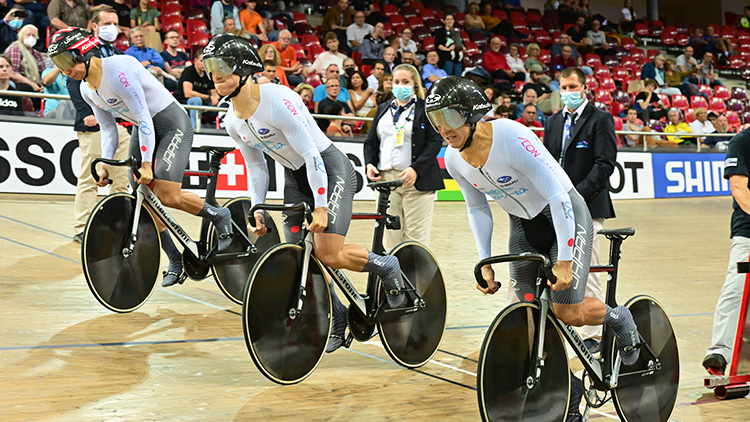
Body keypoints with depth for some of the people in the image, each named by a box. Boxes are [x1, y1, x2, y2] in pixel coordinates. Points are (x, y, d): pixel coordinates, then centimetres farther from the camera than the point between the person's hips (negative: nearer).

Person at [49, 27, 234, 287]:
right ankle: (176, 262, 9)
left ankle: (220, 217, 4)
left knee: (167, 196, -20)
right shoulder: (87, 90, 2)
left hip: (171, 122, -9)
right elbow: (108, 129, 9)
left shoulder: (118, 69, -25)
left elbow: (143, 117, -25)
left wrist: (146, 165, -25)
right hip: (142, 128, 9)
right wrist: (104, 165, -5)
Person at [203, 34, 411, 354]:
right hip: (295, 177, 7)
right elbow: (256, 167, 11)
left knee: (329, 254, -19)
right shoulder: (232, 122, -1)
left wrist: (321, 207, -25)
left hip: (329, 168, -7)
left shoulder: (276, 99, -25)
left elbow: (311, 154, -25)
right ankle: (336, 320, 19)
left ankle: (387, 268, 9)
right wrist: (258, 210, 3)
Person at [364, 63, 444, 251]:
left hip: (417, 180, -4)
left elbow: (435, 141, -6)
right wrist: (369, 163, 0)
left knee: (416, 237, -6)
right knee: (390, 237, 2)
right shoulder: (383, 109, 20)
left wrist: (415, 169, -18)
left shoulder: (426, 108, 4)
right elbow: (370, 141, 20)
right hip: (385, 179, 4)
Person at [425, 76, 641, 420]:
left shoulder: (511, 137, -31)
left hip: (562, 215, -6)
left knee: (567, 312, -13)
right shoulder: (454, 159, -11)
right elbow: (478, 209, 4)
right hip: (523, 225, 6)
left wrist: (563, 260, -28)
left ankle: (619, 319, 21)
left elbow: (557, 196, -28)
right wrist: (485, 263, -2)